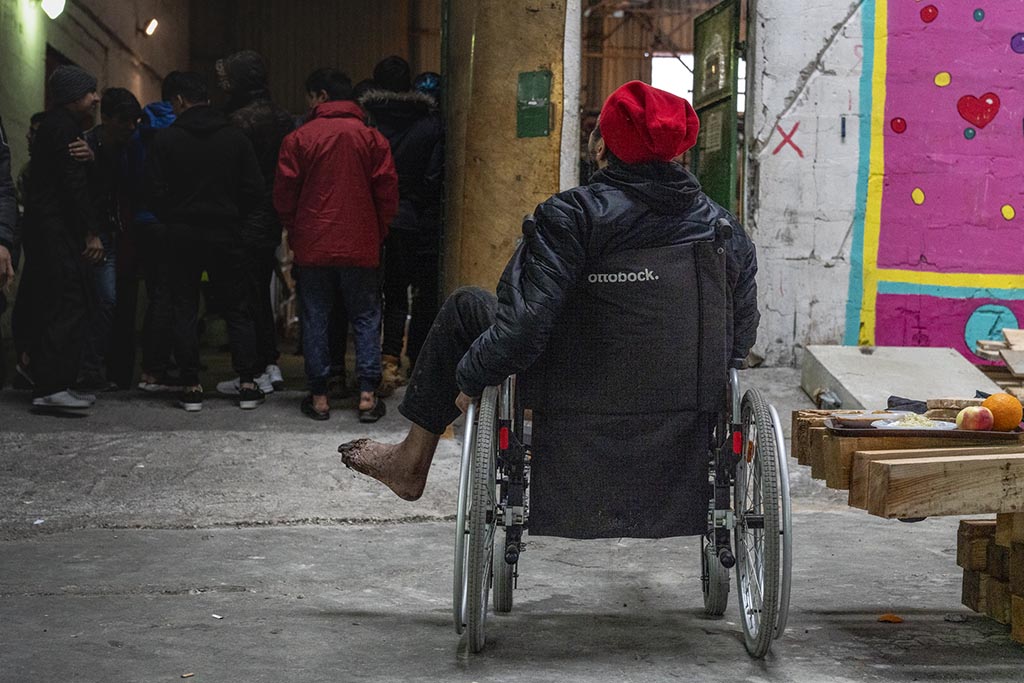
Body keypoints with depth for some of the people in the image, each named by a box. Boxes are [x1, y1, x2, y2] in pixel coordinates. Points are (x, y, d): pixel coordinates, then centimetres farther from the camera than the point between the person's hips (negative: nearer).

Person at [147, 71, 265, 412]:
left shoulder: (166, 138, -4)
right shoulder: (235, 137, 1)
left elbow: (156, 192, -7)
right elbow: (255, 188, -1)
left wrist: (173, 220, 9)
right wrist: (234, 217, 12)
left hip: (182, 234, -1)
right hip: (226, 233, 1)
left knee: (185, 310, 6)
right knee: (238, 309, 7)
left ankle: (191, 387, 4)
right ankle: (248, 384, 4)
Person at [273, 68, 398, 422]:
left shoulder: (298, 139, -3)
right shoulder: (371, 138, 0)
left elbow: (284, 196, -1)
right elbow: (387, 193, 0)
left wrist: (295, 232, 14)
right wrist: (377, 234, 13)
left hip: (312, 246, -1)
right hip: (361, 247, 1)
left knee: (315, 319, 8)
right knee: (365, 317, 8)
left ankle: (319, 395, 9)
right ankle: (367, 394, 3)